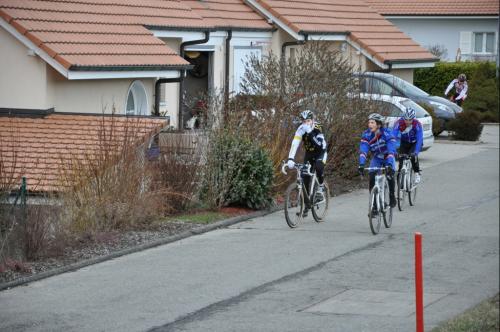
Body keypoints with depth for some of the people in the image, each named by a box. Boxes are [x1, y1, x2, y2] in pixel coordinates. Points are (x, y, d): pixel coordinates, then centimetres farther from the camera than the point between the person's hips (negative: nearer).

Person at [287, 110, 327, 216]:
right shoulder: (301, 130, -18)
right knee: (305, 179, -4)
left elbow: (320, 144, -38)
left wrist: (310, 133, -48)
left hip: (320, 152, -3)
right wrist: (290, 159, -42)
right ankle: (306, 206, 5)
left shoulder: (317, 128, -25)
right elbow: (295, 144, -29)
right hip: (309, 153, 3)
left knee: (318, 166, -35)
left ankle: (321, 185, -5)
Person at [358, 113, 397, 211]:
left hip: (388, 157, -2)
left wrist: (389, 164, -52)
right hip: (376, 158, 2)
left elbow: (391, 150, -38)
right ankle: (374, 205, -9)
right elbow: (363, 150, -29)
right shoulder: (366, 134, -21)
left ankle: (392, 196, 0)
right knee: (372, 179, -17)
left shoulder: (387, 133, -29)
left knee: (390, 175, -26)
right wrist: (361, 164, -44)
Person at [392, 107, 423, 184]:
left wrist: (416, 151, -47)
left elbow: (419, 139, -35)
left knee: (413, 156, -25)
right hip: (404, 143, 2)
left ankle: (417, 174, -4)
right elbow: (393, 137, -32)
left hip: (414, 143, -2)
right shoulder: (399, 123, -29)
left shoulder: (417, 124, -31)